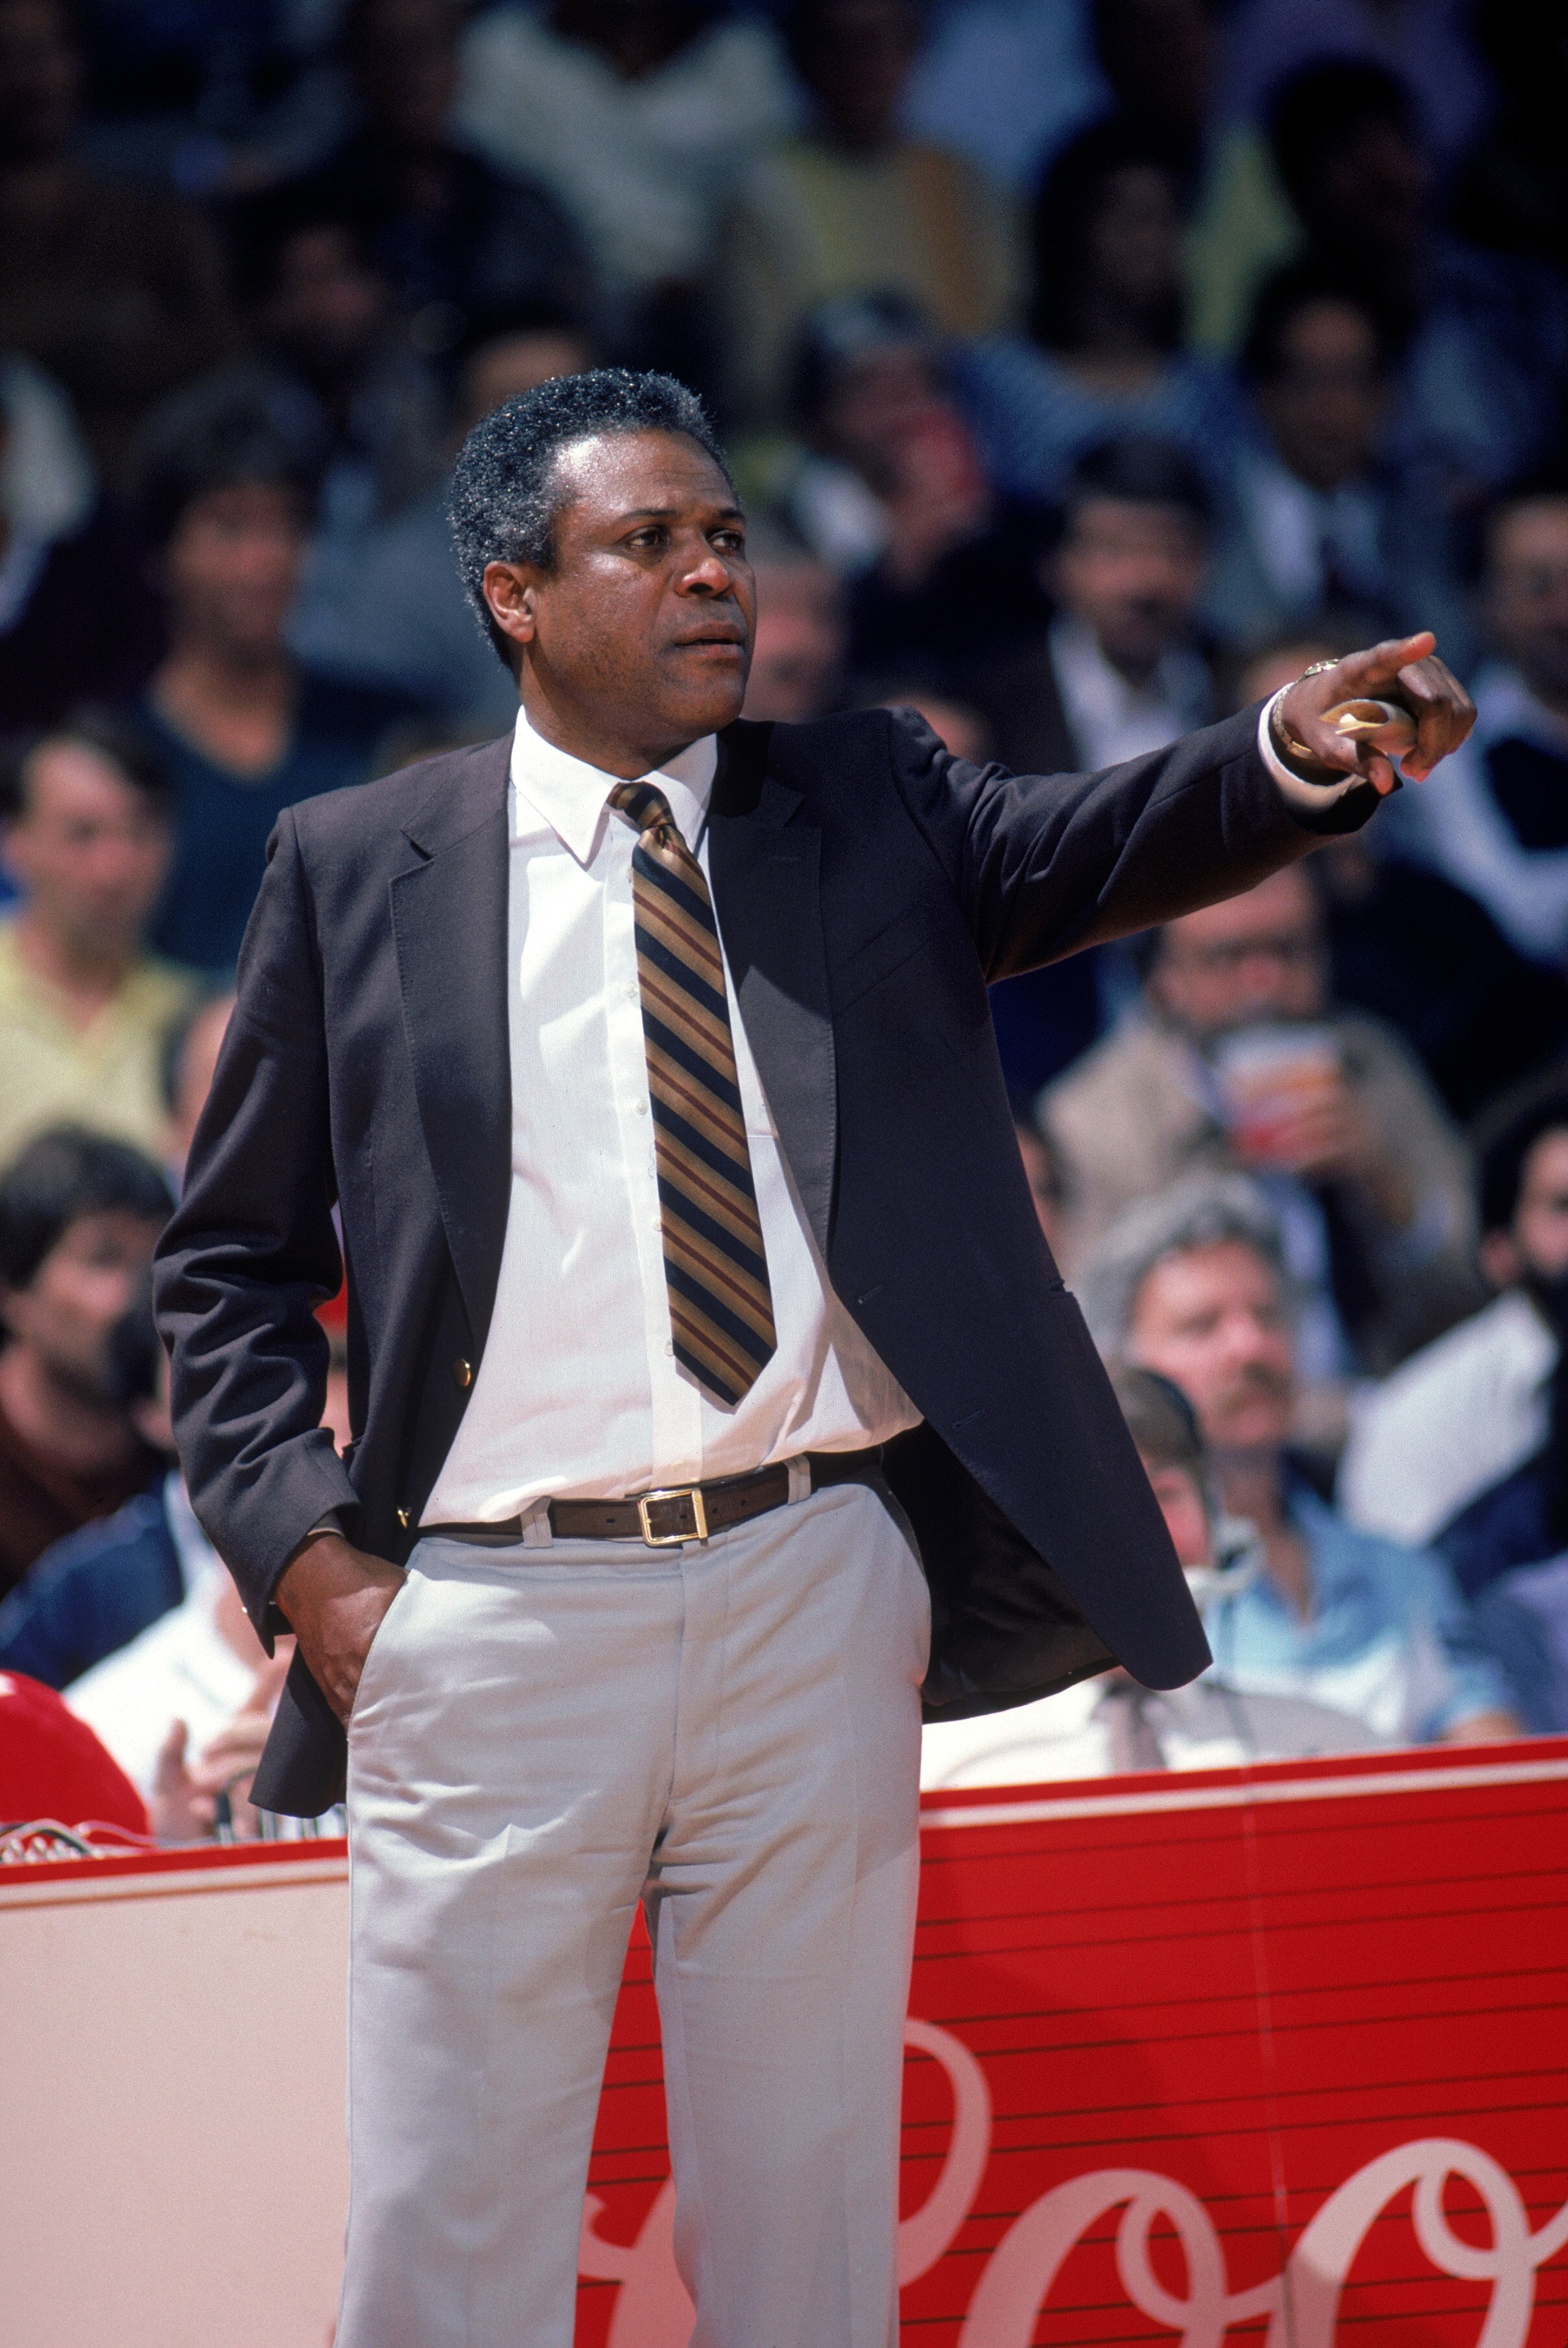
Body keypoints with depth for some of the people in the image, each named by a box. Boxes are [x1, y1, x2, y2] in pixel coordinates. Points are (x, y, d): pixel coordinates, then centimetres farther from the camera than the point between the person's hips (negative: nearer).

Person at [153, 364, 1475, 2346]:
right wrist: (304, 1549, -4)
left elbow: (1092, 847, -8)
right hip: (494, 1623, -1)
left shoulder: (865, 810, 10)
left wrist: (1298, 756, -29)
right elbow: (231, 1254, 9)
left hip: (812, 1599, 1)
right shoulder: (359, 869, 6)